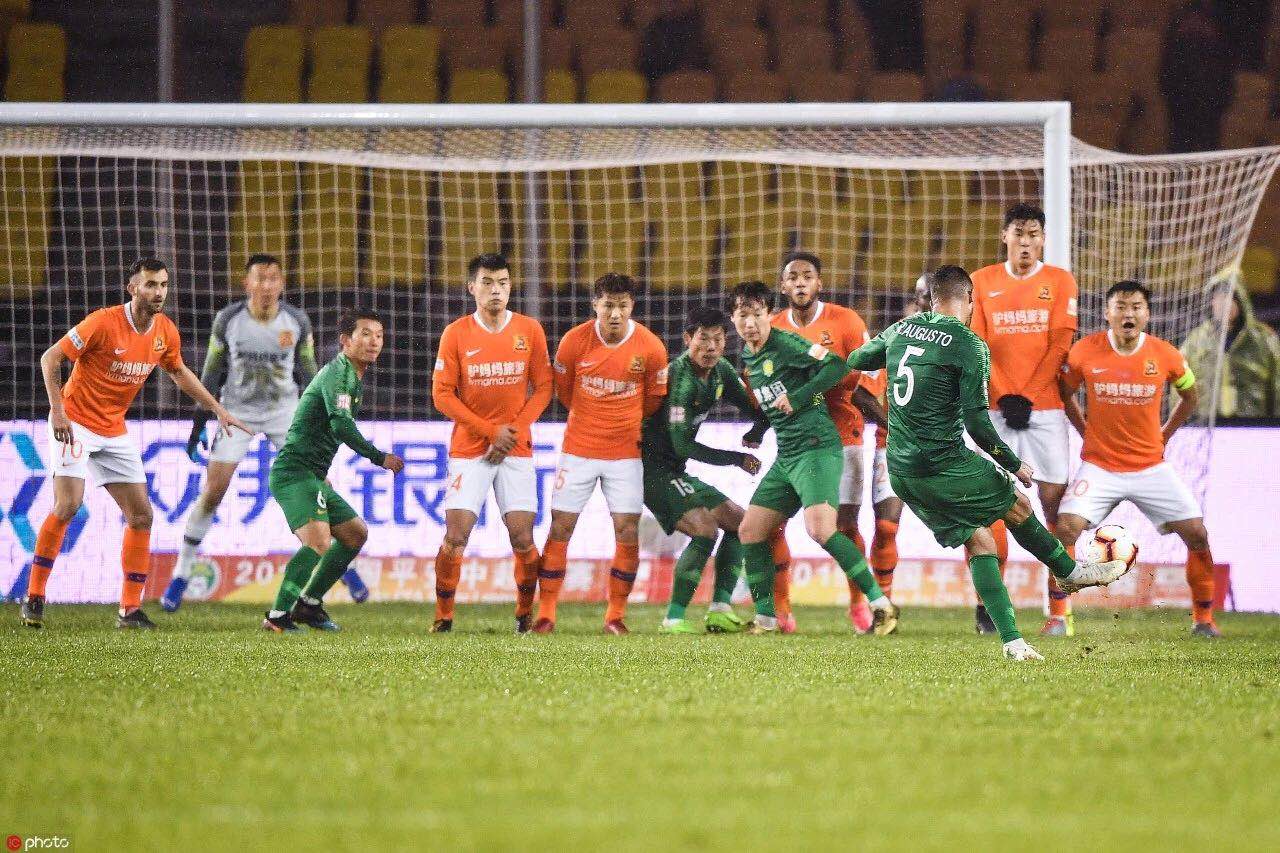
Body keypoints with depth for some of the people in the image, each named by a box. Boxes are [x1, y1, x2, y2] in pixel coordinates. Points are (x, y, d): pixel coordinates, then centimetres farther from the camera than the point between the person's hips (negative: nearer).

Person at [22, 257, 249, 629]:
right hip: (75, 423, -7)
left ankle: (130, 610, 8)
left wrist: (217, 409, 19)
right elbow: (50, 358, -15)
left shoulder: (166, 332, 0)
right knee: (68, 504, -21)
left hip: (115, 431, 7)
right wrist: (58, 411, -22)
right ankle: (33, 597, -10)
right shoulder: (103, 322, -20)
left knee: (141, 515, 1)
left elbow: (179, 371, 21)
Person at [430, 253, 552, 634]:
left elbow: (542, 388, 5)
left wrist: (515, 429, -8)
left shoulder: (530, 330, 3)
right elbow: (442, 394, -4)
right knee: (455, 535, -11)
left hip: (517, 450, 1)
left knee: (522, 538, -5)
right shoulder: (455, 334, -2)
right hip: (468, 449, -1)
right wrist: (490, 431, -10)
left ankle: (526, 613, 14)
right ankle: (444, 615, 3)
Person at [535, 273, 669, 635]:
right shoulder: (575, 341, -10)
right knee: (560, 529, -1)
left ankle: (616, 615, 8)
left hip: (626, 452, 0)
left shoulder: (651, 347, -10)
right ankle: (545, 614, 7)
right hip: (578, 450, 0)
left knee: (628, 533, -5)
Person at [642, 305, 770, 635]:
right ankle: (674, 620, -22)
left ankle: (720, 609, 6)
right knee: (705, 527, -24)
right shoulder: (681, 378, -22)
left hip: (673, 471, 10)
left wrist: (756, 431, -8)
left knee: (739, 521, 11)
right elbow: (682, 445, -23)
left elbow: (755, 409, 16)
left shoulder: (720, 372, 5)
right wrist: (736, 458, -13)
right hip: (653, 468, -10)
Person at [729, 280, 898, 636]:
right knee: (749, 531, 6)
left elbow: (838, 366, -19)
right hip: (785, 456, 9)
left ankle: (881, 603, -18)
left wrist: (797, 397, -19)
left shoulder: (785, 344, -10)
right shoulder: (746, 355, 16)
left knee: (820, 529, -24)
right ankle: (765, 618, 15)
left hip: (816, 447, -9)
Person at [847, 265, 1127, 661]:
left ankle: (1011, 639, 6)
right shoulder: (969, 346, -12)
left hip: (901, 471, 7)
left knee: (977, 541, 11)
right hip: (945, 463, -6)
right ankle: (1070, 572, 36)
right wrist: (1015, 465, -3)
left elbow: (856, 360, 25)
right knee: (1016, 505, 18)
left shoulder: (901, 330, 7)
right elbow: (977, 423, -15)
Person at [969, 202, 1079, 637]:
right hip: (996, 407, 1)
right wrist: (1002, 397, -7)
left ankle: (1060, 609, -3)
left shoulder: (1060, 282, 5)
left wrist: (1027, 396, -10)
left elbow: (1060, 345, -2)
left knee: (1055, 502, -4)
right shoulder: (982, 282, 8)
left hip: (1045, 406, -1)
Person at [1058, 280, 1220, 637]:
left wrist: (1163, 436, 11)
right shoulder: (1085, 352, -9)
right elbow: (1064, 393, 10)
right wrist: (1086, 432, 4)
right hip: (1099, 466, -1)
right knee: (1066, 529, -20)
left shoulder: (1165, 356, -6)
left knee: (1196, 533, -5)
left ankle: (1203, 618, 12)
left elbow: (1189, 395, 14)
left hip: (1151, 466, 1)